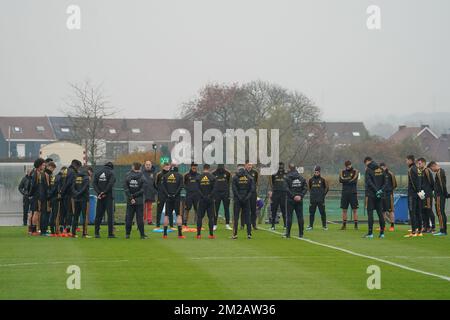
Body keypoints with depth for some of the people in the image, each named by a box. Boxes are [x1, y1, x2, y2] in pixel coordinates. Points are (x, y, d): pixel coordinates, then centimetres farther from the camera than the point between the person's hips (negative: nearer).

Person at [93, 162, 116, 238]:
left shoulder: (98, 172, 11)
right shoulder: (111, 173, -2)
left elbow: (94, 183, 1)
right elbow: (111, 183, -15)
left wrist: (99, 193, -7)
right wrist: (104, 192, -12)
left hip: (100, 197, 4)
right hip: (109, 196, -4)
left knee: (98, 215, 8)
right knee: (110, 215, -1)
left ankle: (96, 233, 6)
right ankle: (110, 233, -4)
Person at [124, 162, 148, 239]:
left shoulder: (127, 176, -1)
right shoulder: (142, 177, -5)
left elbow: (125, 188, -6)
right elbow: (142, 189, -10)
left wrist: (131, 197, -6)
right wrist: (134, 196, -7)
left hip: (129, 202, 1)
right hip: (139, 201, -1)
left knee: (129, 217, 7)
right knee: (140, 218, 2)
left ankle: (127, 234, 6)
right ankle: (142, 234, 1)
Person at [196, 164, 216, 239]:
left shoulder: (199, 177, 1)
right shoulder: (212, 177, -2)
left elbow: (198, 189, -5)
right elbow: (214, 189, -7)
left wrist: (203, 196, -5)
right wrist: (210, 196, -4)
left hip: (202, 200, 1)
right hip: (210, 200, -1)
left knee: (199, 217, 5)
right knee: (211, 217, 4)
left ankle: (198, 234, 0)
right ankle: (211, 234, 1)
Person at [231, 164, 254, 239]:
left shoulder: (235, 177, -4)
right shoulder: (249, 177, 4)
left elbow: (234, 189, -8)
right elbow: (251, 189, 0)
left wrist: (239, 197, -4)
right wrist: (247, 197, -1)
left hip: (237, 200, -2)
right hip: (246, 200, 2)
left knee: (236, 217, 2)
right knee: (247, 217, 7)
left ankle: (235, 234, -1)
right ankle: (249, 234, 4)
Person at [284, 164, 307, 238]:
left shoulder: (287, 177, -4)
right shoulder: (301, 178, 8)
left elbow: (287, 189, -13)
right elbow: (305, 188, 2)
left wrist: (293, 196, -11)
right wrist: (301, 196, -3)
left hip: (290, 200, -3)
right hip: (299, 200, 3)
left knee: (289, 216, 1)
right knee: (300, 216, 6)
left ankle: (288, 233, -3)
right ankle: (301, 234, 5)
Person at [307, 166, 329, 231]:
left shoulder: (322, 180, -1)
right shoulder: (311, 180, 5)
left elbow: (327, 187, 11)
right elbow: (308, 187, 21)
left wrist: (323, 194, 6)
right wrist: (311, 193, 12)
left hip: (321, 200, -2)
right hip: (312, 199, 2)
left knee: (322, 212, 0)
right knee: (311, 213, 5)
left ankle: (324, 225, 8)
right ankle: (311, 226, 12)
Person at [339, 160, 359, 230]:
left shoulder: (355, 171, 1)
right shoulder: (343, 172, 11)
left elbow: (354, 181, -14)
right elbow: (340, 180, -5)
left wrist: (345, 180, -9)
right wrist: (349, 179, -14)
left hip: (353, 193, -3)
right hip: (344, 193, 3)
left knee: (354, 210, -3)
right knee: (344, 210, 3)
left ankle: (356, 225, -1)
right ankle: (344, 225, 9)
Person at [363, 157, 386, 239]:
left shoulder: (368, 170, -7)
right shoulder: (381, 170, 10)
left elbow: (369, 183, -15)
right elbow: (384, 182, 9)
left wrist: (376, 190, -14)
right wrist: (381, 190, -1)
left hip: (371, 194, -6)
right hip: (379, 195, 6)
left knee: (370, 213, -4)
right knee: (380, 213, 8)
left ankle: (370, 233, -8)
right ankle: (382, 233, 8)